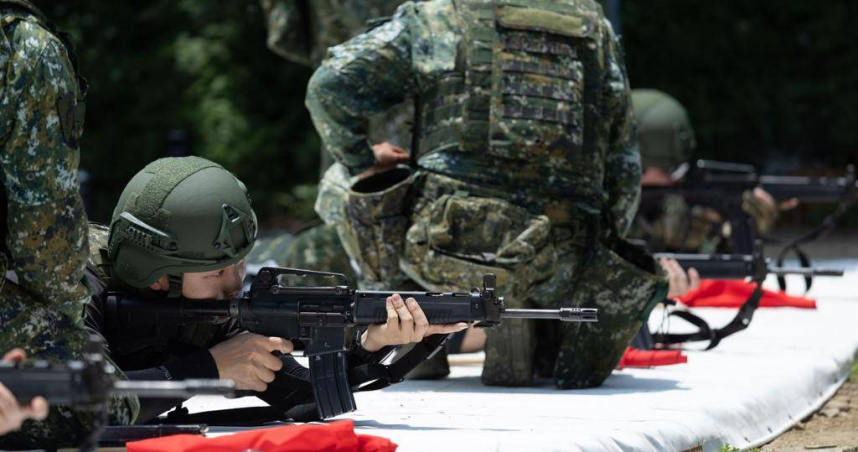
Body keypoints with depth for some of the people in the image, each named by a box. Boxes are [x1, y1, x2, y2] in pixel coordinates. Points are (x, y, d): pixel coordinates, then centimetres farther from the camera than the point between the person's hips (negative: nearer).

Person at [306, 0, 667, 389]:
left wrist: (360, 164, 17)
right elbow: (624, 171, 18)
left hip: (454, 243, -4)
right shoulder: (597, 33, 16)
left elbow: (330, 87, 1)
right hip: (557, 266, 4)